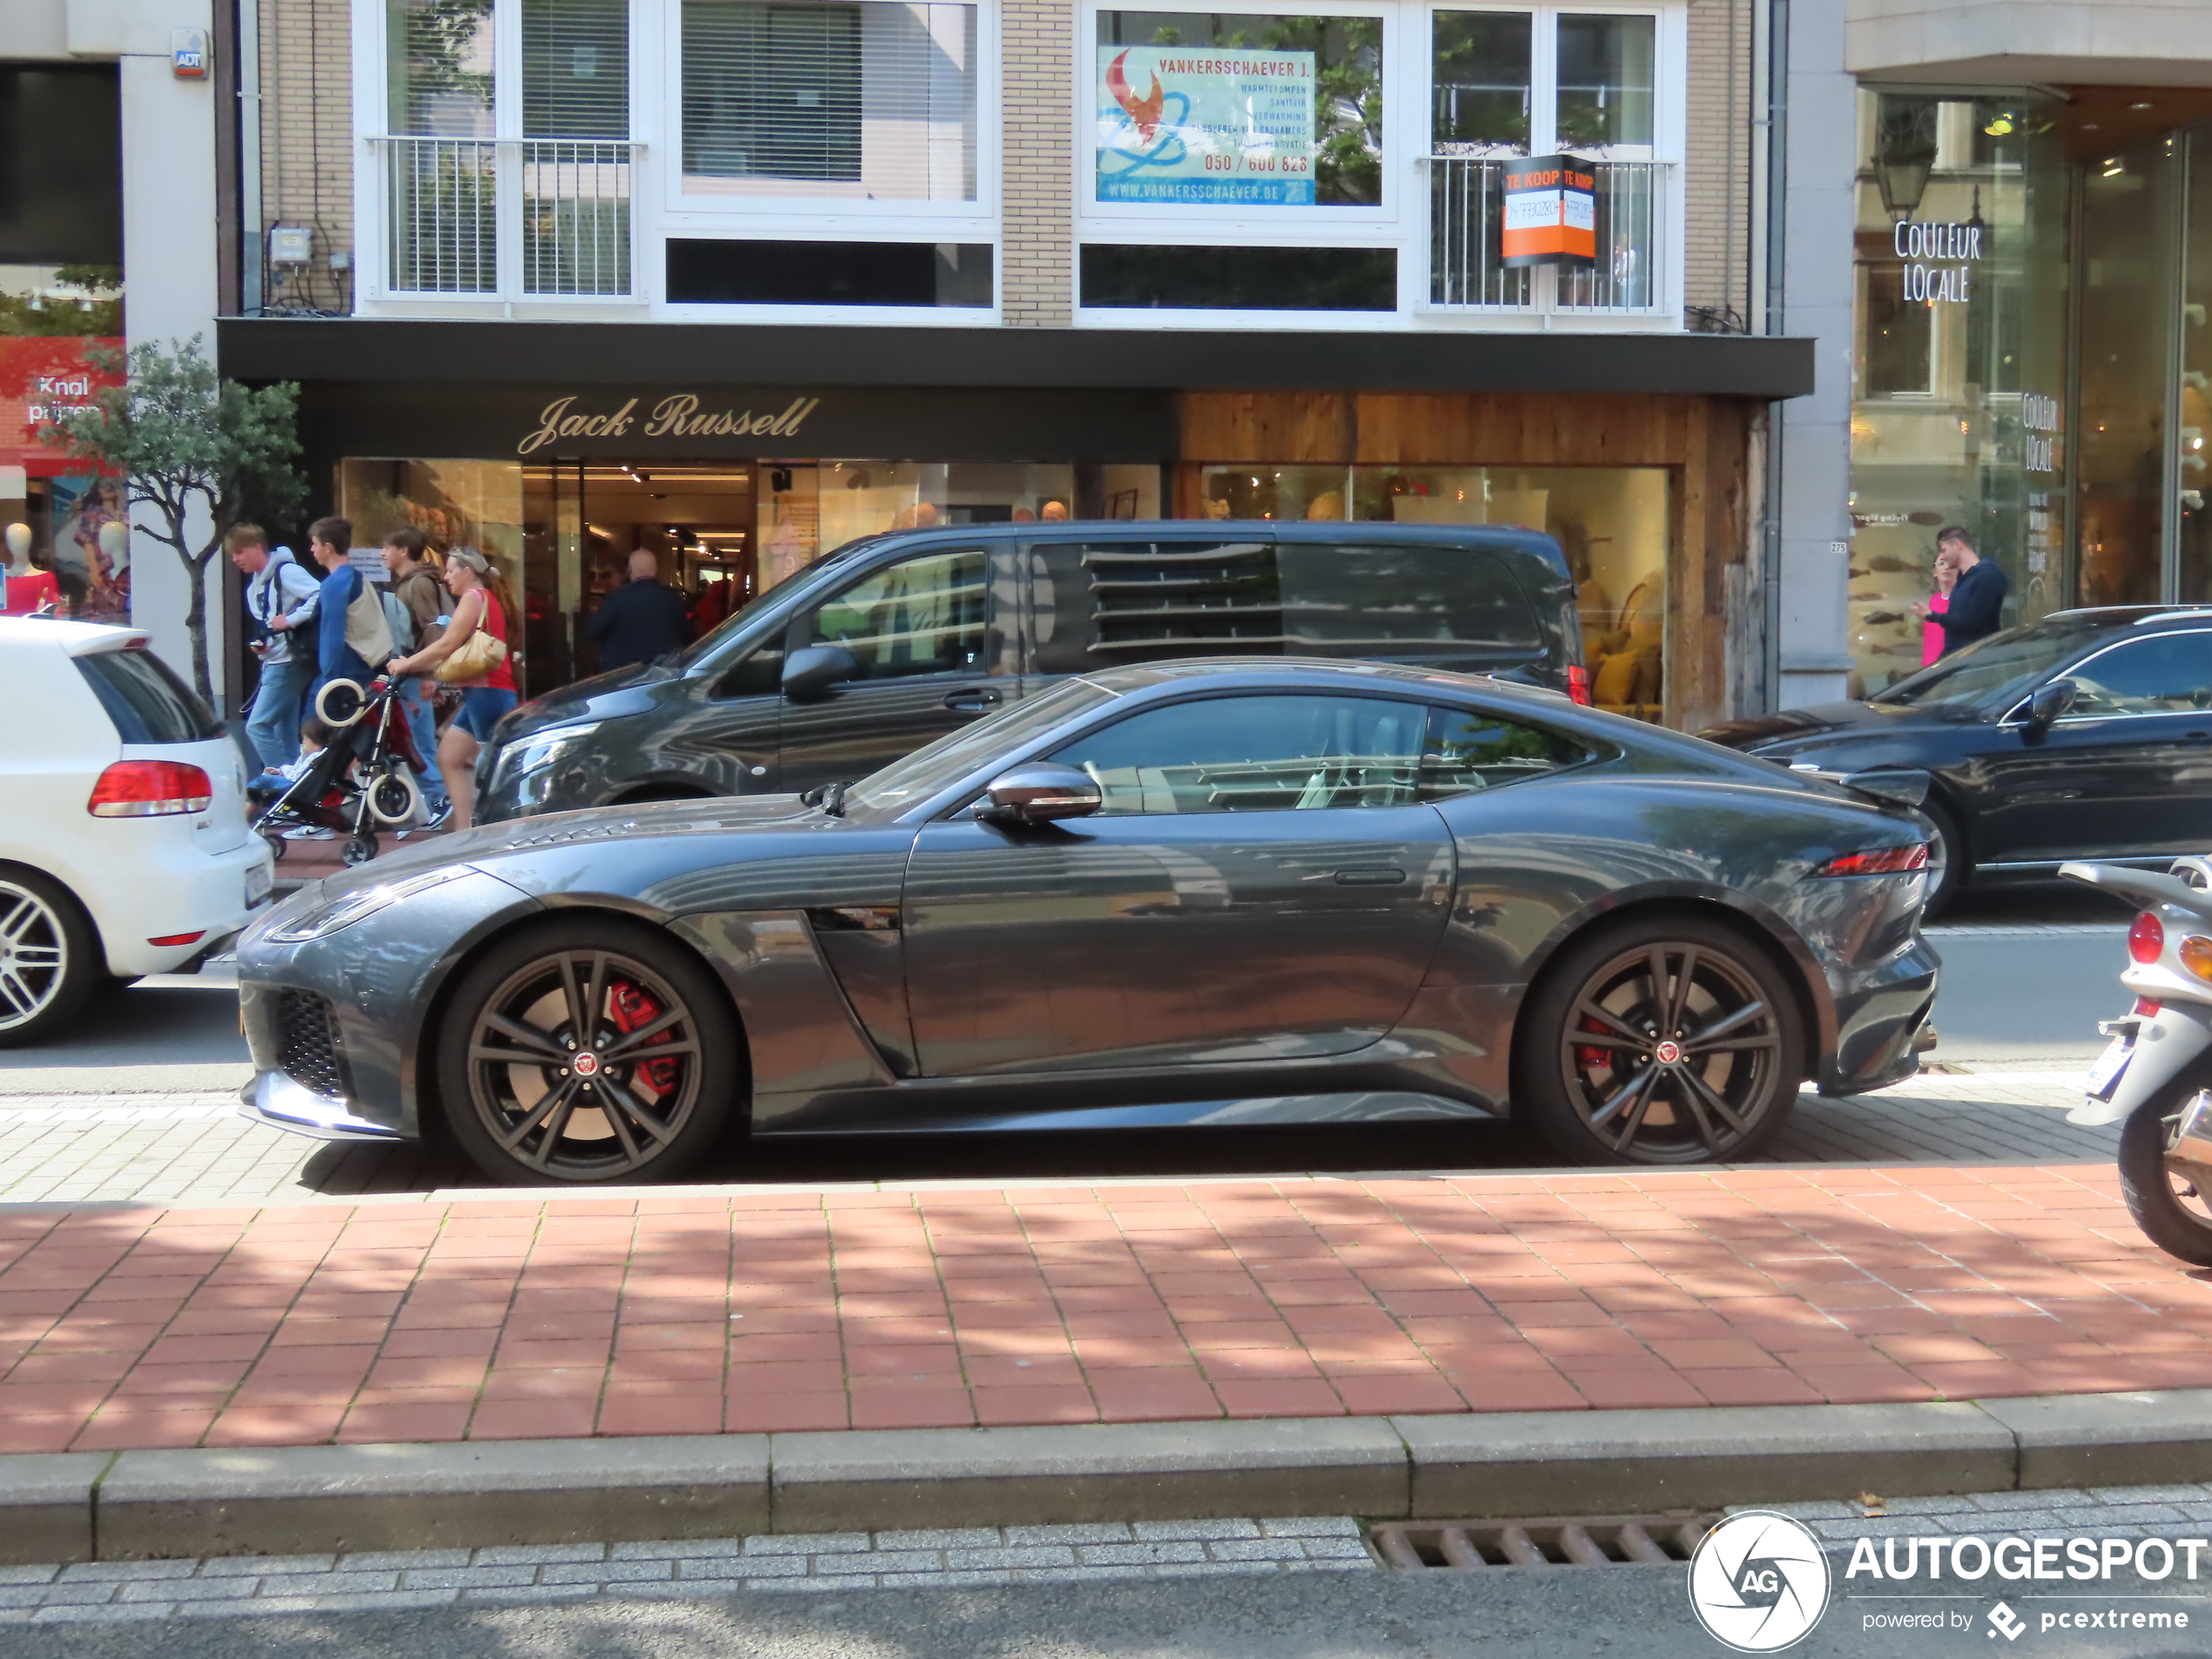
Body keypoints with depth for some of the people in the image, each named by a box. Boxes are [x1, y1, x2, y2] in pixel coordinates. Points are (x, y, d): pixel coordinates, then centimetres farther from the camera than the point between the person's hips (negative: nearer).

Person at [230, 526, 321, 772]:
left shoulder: (285, 571, -11)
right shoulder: (253, 587, 19)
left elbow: (321, 596, -23)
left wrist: (290, 620, -22)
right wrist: (261, 645, 7)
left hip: (290, 661, -10)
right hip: (273, 663, 10)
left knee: (257, 726, -13)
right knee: (285, 736, 9)